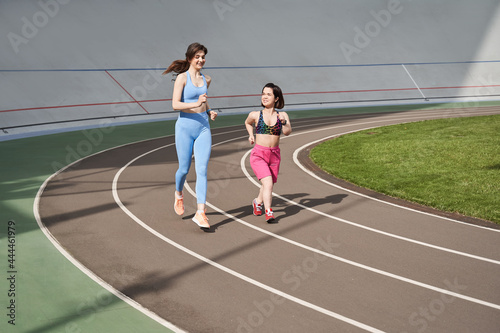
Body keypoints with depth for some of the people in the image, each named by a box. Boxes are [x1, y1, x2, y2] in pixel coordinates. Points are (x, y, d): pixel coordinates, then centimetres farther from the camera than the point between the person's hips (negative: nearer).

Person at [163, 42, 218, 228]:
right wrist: (196, 104, -27)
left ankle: (200, 213, -8)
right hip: (185, 127, -4)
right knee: (184, 169, 6)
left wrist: (209, 112, 10)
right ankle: (178, 194, 39)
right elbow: (175, 104, -15)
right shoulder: (182, 77, -5)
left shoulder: (206, 80, 11)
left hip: (203, 128, 4)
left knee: (202, 169, -7)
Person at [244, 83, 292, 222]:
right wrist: (251, 135, 7)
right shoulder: (255, 115, -1)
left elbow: (287, 132, -16)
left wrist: (284, 122, -33)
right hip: (258, 154, -2)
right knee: (268, 183, -21)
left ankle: (258, 202, 44)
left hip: (274, 155, 3)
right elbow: (247, 123, 21)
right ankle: (268, 212, -17)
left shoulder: (282, 115, -1)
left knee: (269, 186, 16)